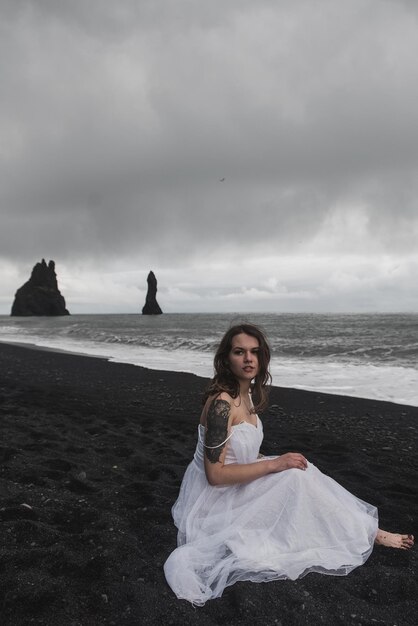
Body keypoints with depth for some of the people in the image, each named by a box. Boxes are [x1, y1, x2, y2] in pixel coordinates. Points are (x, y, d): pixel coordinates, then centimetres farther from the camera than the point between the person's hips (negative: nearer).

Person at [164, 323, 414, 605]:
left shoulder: (247, 394, 2)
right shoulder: (221, 403, -27)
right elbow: (216, 474, -26)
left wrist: (276, 461, 1)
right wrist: (274, 465, -23)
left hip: (233, 488, 9)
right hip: (214, 499, -9)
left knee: (297, 473, 0)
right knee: (296, 477, -16)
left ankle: (364, 529, 9)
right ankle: (364, 533, 2)